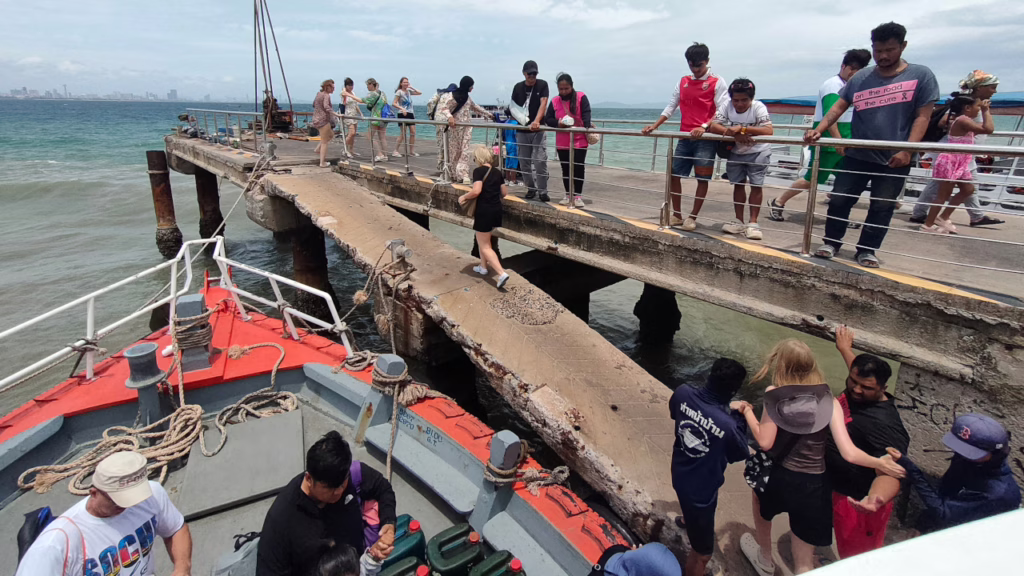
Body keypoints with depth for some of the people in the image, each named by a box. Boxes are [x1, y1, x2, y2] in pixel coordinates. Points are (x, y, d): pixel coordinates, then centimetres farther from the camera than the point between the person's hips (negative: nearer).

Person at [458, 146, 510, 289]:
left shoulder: (479, 171, -12)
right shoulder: (497, 172, 9)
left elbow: (476, 191, -25)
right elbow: (504, 193, 13)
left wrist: (463, 197, -9)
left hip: (484, 211, -7)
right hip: (496, 209, 8)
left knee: (485, 247, 1)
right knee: (483, 240, 27)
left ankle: (502, 274, -11)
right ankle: (483, 267, 37)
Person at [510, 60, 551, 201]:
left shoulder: (542, 85, -2)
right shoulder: (518, 87, 6)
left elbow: (543, 104, -15)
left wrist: (536, 121, -31)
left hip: (538, 130, -3)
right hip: (522, 131, 3)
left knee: (540, 162, -10)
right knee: (524, 162, 7)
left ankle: (543, 192, -2)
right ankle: (531, 189, 21)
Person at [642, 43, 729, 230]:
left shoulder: (717, 82, -1)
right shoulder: (683, 82, 13)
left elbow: (722, 111, -9)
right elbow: (671, 107, 13)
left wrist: (704, 127, -25)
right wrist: (654, 126, 0)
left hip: (706, 138, -5)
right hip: (684, 137, 5)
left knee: (703, 178, -3)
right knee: (673, 174, 2)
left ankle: (692, 217, 7)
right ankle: (676, 215, 14)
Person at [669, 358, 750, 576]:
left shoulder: (683, 393, -23)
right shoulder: (727, 425, -37)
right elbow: (740, 455, -14)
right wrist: (738, 417, -7)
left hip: (679, 475, 8)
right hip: (701, 490, -8)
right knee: (703, 551, 15)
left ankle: (687, 520, 75)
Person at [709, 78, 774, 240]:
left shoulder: (758, 107, -24)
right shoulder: (727, 107, -15)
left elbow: (769, 131, -35)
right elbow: (713, 126, -25)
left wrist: (742, 128, -41)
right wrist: (735, 134, -36)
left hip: (758, 152, -3)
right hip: (736, 152, 3)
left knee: (756, 185, -5)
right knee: (738, 184, 8)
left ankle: (753, 222, 3)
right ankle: (739, 221, 17)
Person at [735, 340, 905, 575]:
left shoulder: (774, 395, -14)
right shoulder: (829, 401, -9)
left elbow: (765, 442, -15)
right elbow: (848, 453, -15)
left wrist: (747, 412, -2)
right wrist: (879, 463, 1)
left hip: (776, 477, 0)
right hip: (811, 485, 0)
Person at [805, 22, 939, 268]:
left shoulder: (921, 75, -1)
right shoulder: (860, 78, 6)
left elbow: (922, 116, -4)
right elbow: (838, 107, 3)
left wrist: (907, 150, -15)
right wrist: (819, 130, -15)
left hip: (894, 160, -2)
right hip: (857, 156, 2)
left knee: (882, 207, 5)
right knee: (839, 200, 2)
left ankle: (867, 250, 17)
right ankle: (831, 242, 19)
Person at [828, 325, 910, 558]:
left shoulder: (883, 424, -33)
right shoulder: (852, 392, -7)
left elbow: (889, 471, -40)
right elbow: (860, 368, 16)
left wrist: (876, 499, -60)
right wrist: (845, 348, 32)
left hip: (858, 502, -8)